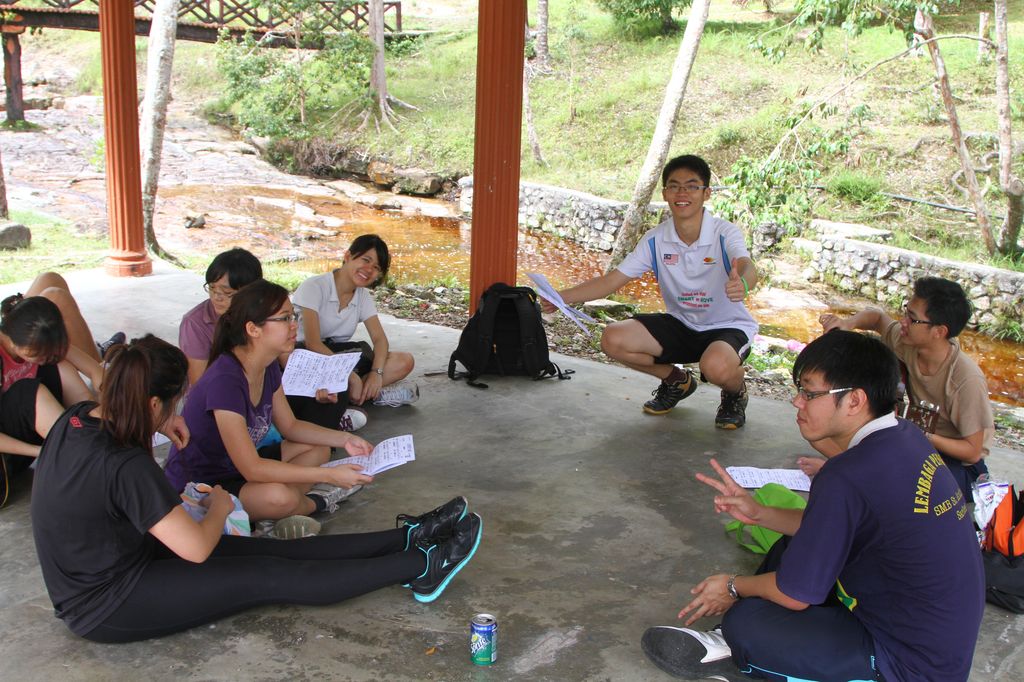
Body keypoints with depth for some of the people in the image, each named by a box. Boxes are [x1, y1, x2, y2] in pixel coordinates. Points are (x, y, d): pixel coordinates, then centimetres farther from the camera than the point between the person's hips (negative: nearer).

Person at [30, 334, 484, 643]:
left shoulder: (75, 419, -4)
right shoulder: (125, 467, -31)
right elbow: (197, 549, -26)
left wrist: (158, 425, 11)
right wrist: (220, 508, -5)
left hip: (93, 574, 9)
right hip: (108, 609, -9)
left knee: (272, 551, 4)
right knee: (270, 577, -7)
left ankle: (408, 538, 8)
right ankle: (421, 567, 1)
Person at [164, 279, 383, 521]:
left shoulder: (268, 366, -2)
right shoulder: (224, 381, -30)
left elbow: (290, 426, 12)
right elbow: (252, 469, -30)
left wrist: (344, 439, -4)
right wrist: (329, 475, -30)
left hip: (234, 467, 9)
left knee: (318, 449, 10)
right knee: (280, 496, -33)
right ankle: (317, 502, 2)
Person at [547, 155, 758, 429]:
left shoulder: (725, 234, -19)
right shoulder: (655, 240, -6)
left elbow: (747, 267, -40)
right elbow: (611, 281, -8)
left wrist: (742, 283, -67)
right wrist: (562, 297, -23)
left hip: (728, 326, -5)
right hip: (680, 324, 5)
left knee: (716, 365, -40)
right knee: (613, 339, -16)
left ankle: (735, 393, 2)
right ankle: (676, 381, 12)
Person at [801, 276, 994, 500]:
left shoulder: (967, 380, -27)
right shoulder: (909, 342, -11)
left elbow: (972, 451, -19)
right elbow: (878, 318, 12)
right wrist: (848, 323, -10)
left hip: (960, 466, -6)